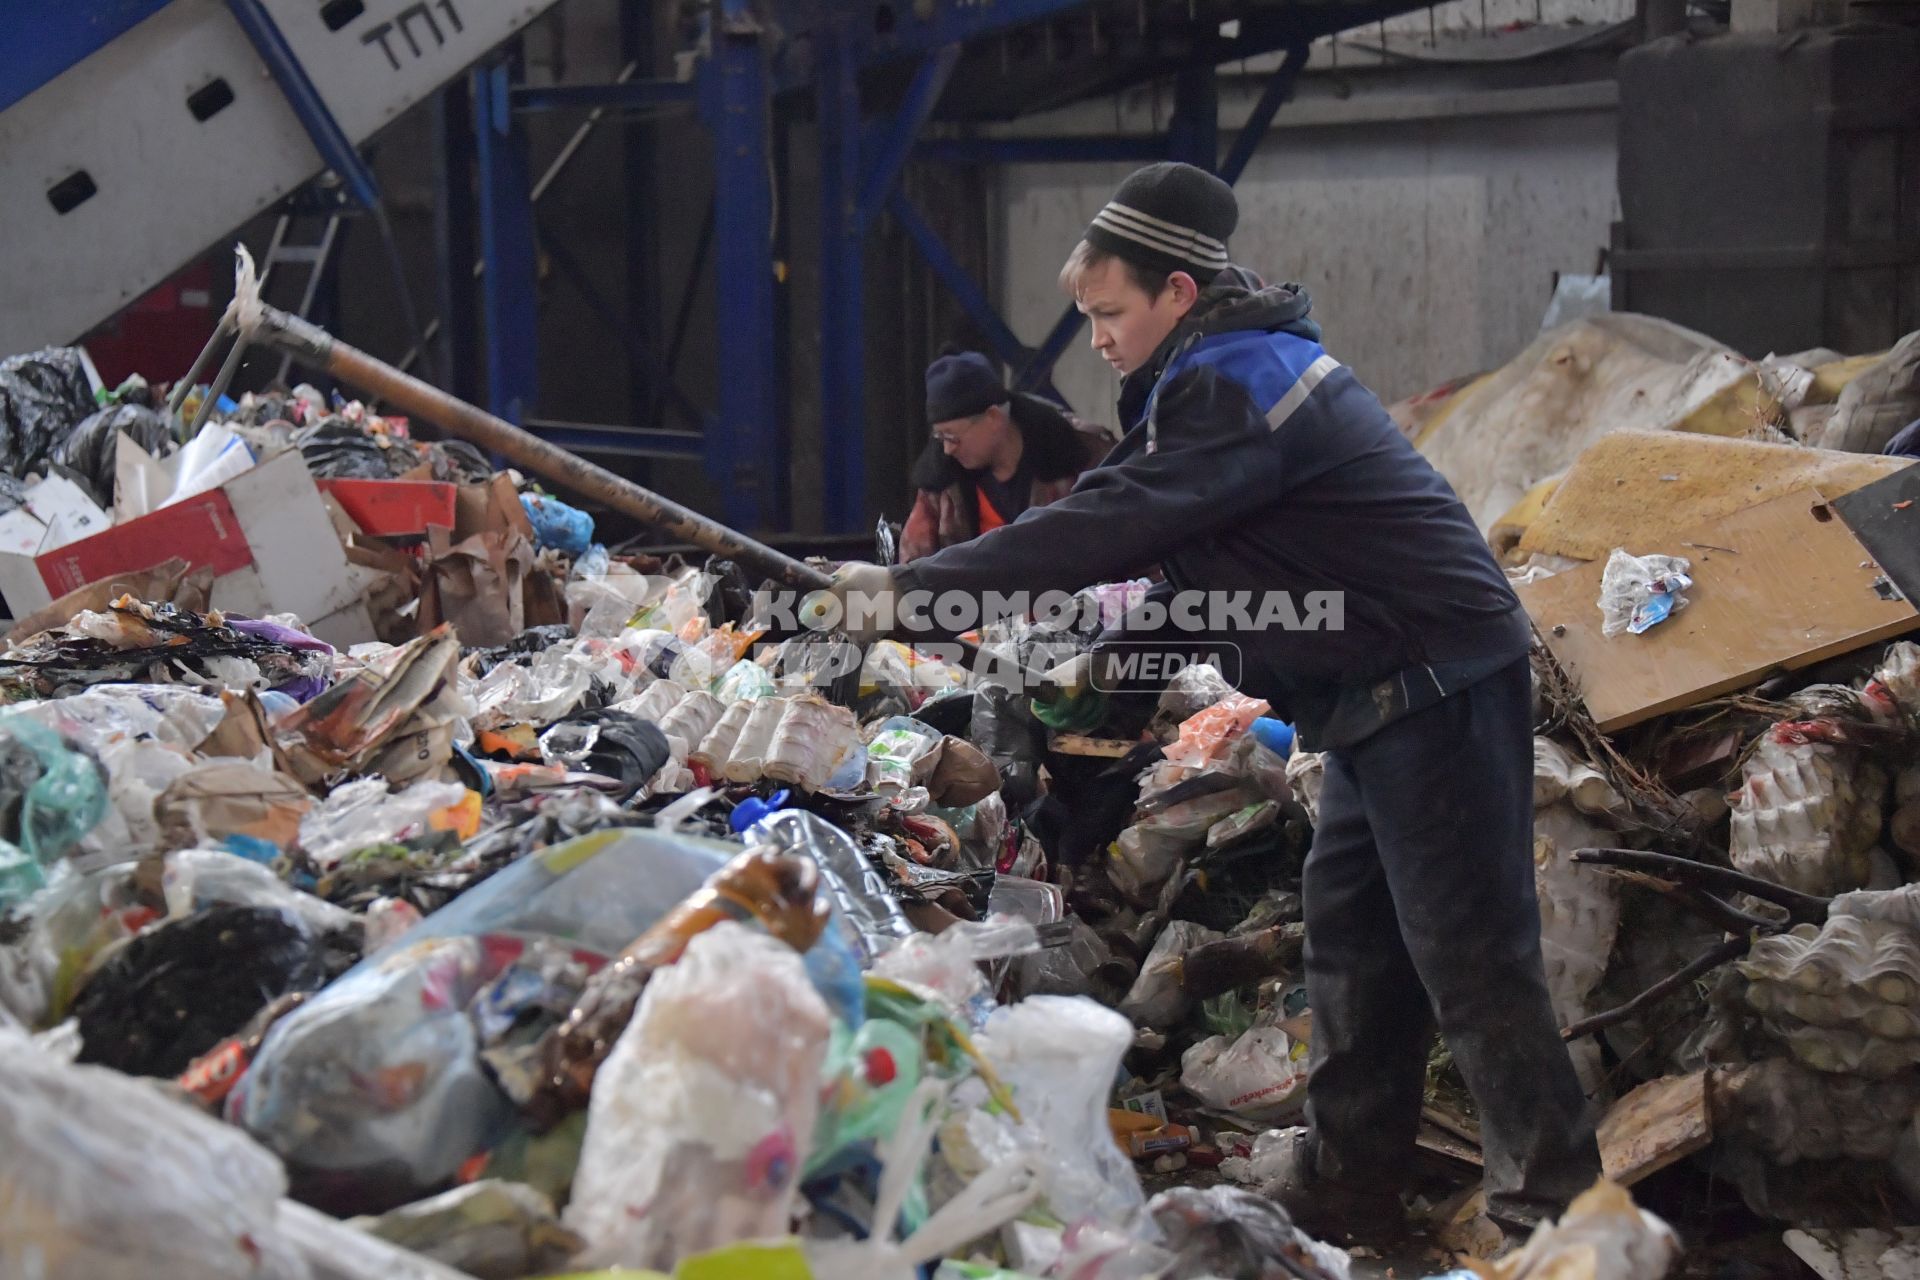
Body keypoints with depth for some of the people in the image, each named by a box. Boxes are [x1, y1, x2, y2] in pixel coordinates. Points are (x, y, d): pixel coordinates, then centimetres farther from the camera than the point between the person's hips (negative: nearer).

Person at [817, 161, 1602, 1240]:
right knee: (1351, 943, 14)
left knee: (1468, 957, -7)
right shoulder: (1245, 361, 15)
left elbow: (1104, 526, -26)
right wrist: (1108, 657, 9)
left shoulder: (1235, 383, -18)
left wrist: (909, 588, -22)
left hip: (1439, 686, -11)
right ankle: (1347, 1184, 23)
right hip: (1388, 693, 11)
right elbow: (1196, 554, 21)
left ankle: (1554, 1204, 2)